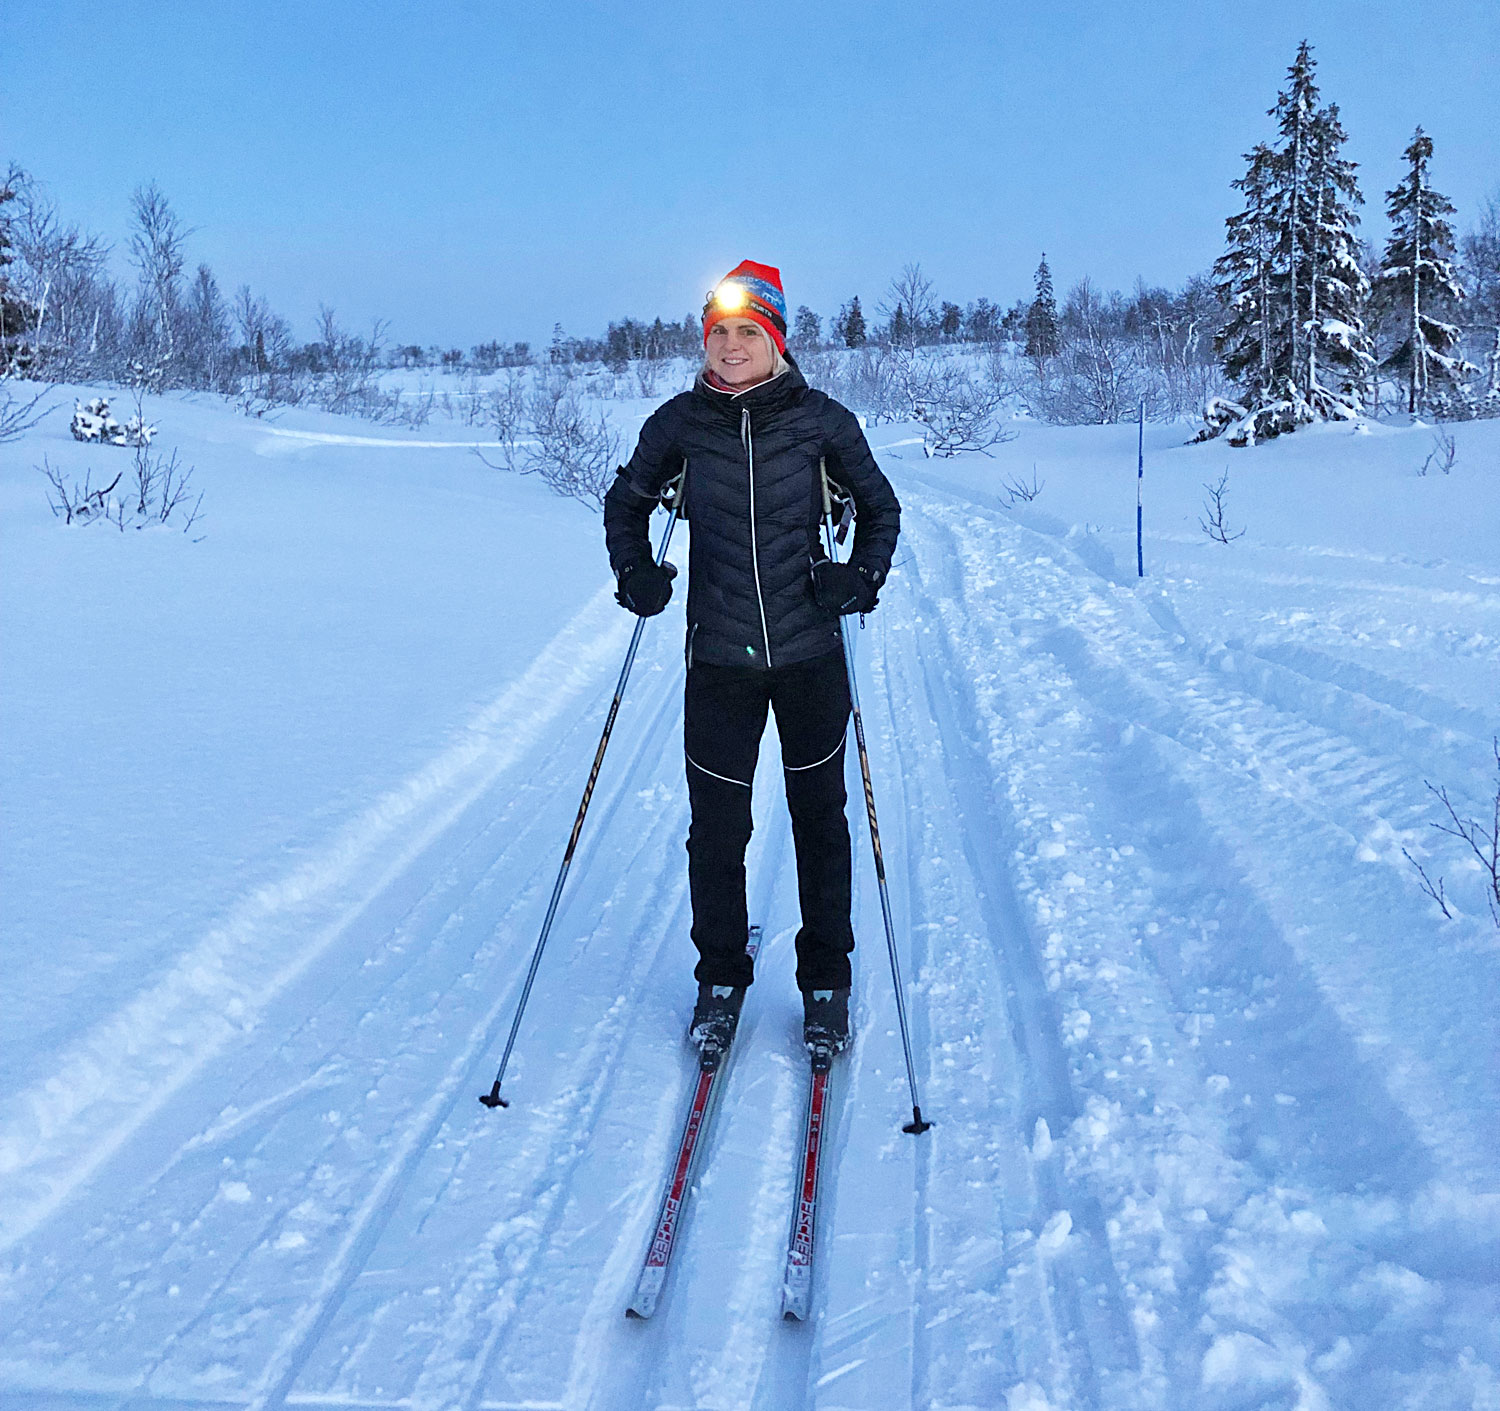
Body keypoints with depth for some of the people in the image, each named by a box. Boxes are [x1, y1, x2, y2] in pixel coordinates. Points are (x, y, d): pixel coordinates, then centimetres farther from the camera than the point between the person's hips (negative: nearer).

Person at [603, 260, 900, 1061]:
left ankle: (825, 981, 26)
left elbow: (880, 507, 7)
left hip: (810, 652, 0)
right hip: (719, 657, 1)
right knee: (716, 825, 5)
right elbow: (627, 502, 14)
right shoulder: (680, 422, -1)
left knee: (819, 818, 10)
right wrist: (636, 573, -3)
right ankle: (720, 978, 26)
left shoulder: (820, 419, -4)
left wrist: (860, 578, -9)